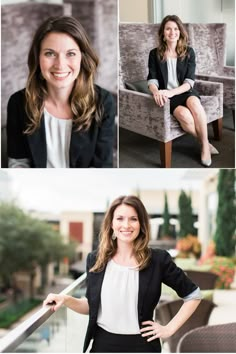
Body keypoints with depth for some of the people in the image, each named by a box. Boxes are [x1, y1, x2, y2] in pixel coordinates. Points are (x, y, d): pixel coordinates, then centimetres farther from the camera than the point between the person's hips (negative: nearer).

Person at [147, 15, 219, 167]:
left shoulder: (189, 52, 2)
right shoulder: (155, 54, 2)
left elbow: (189, 82, -6)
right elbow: (152, 80, -1)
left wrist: (172, 92, -25)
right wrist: (156, 92, -27)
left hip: (185, 92, 1)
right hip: (166, 96, -1)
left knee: (194, 102, -36)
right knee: (185, 115, -33)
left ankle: (205, 145, -22)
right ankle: (205, 143, -9)